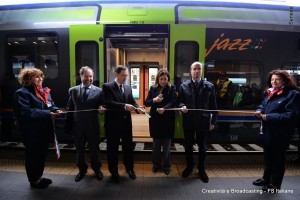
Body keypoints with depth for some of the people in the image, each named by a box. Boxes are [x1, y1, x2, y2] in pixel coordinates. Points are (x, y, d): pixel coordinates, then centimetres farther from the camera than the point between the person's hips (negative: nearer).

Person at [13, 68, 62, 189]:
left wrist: (56, 110, -10)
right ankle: (33, 180, 26)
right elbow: (25, 112, -24)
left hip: (44, 131, 8)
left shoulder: (45, 91, 11)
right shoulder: (22, 93, -13)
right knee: (33, 156, 8)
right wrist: (47, 114, -28)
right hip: (32, 133, -7)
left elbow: (51, 105, 15)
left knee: (42, 155, 19)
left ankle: (39, 177, 36)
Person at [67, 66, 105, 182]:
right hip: (77, 125, 2)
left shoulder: (98, 91, -2)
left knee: (94, 148, 12)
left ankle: (97, 169, 32)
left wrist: (101, 108, -22)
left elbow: (102, 105, 1)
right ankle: (82, 169, 36)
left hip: (92, 125, -2)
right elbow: (69, 108, 6)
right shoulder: (73, 90, 4)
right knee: (79, 149, 15)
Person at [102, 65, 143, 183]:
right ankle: (114, 172, 30)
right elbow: (108, 103, -22)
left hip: (126, 122, 5)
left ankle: (129, 168, 36)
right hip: (113, 123, -4)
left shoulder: (128, 88, 10)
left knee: (128, 146, 16)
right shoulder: (107, 87, -8)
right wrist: (124, 106, -30)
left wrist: (137, 108, -15)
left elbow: (132, 102, 7)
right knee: (112, 148, 10)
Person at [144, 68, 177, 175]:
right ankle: (156, 164, 30)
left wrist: (164, 108, -33)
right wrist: (154, 100, -19)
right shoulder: (153, 88, 4)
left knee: (166, 144, 10)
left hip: (168, 119, -2)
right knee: (156, 144, 14)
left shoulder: (172, 88, -3)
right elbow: (146, 102, 1)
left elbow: (173, 101, -15)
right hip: (155, 119, 2)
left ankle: (166, 166, 25)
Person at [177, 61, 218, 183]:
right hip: (188, 121, 1)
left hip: (203, 121, 0)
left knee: (202, 147, 12)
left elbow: (213, 105, 1)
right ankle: (189, 167, 35)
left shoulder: (209, 86, -1)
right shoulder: (184, 86, 0)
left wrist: (213, 121, -1)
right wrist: (182, 106, -23)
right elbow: (179, 101, 1)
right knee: (188, 146, 14)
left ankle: (201, 170, 31)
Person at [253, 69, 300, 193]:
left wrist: (268, 117, -22)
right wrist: (259, 111, -7)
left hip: (280, 135, -7)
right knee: (268, 157, 20)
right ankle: (266, 179, 38)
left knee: (278, 159, 9)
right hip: (267, 132, 7)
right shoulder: (269, 93, 11)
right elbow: (262, 106, 17)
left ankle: (275, 185, 26)